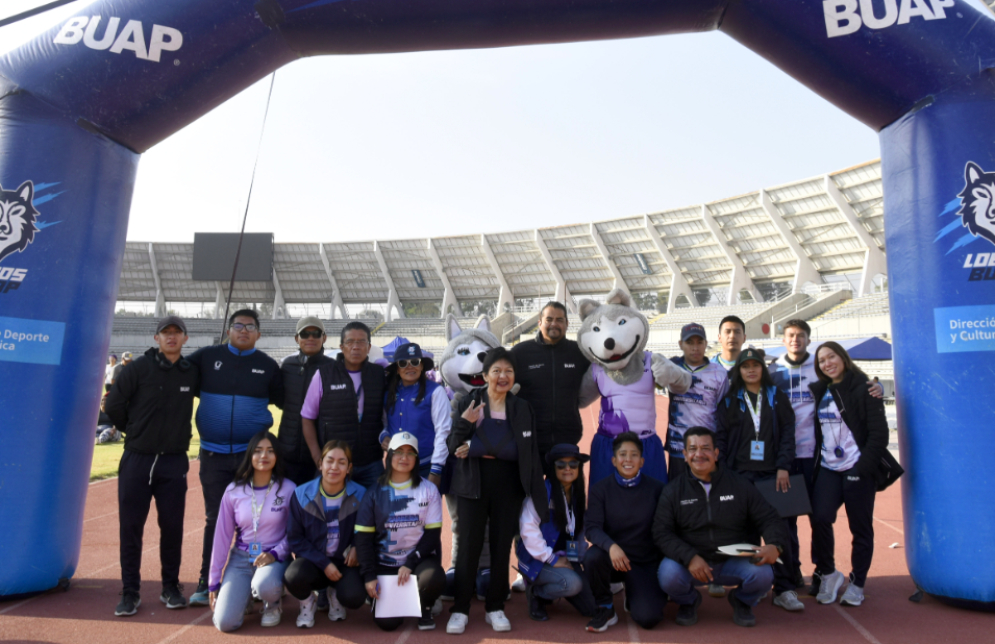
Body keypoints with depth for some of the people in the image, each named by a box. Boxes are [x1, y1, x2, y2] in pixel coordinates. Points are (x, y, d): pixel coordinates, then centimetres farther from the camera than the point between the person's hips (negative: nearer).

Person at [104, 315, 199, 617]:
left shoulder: (192, 372, 3)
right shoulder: (139, 368, -5)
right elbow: (113, 405, -2)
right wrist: (135, 431, 7)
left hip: (175, 462, 2)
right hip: (137, 459, -1)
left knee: (172, 525, 6)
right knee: (130, 526, 3)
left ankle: (170, 587, 20)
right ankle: (130, 592, 16)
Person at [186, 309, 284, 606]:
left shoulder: (267, 365, 4)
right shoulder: (207, 357, 2)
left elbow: (285, 401, 12)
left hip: (252, 454, 0)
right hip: (213, 454, 0)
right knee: (214, 518, 9)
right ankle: (206, 582, 20)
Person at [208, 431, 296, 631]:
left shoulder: (288, 489, -8)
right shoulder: (234, 491, -2)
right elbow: (222, 536, 4)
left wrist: (275, 553, -17)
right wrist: (214, 582, 7)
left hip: (274, 558, -2)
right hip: (240, 558, 2)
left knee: (265, 586, -36)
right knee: (225, 622, -15)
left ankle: (272, 605, 2)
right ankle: (245, 593, 20)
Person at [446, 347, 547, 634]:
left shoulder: (522, 408, 5)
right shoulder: (468, 403, 1)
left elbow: (529, 453, -4)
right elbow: (454, 445, -1)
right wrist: (464, 423, -22)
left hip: (508, 485, 2)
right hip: (473, 484, -1)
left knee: (502, 546, 8)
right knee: (469, 546, -1)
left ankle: (495, 608, 22)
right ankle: (460, 610, 12)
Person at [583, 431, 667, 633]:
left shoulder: (656, 488, -3)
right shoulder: (600, 489, -3)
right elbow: (591, 527, -14)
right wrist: (611, 546, -33)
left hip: (646, 563, 0)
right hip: (612, 557, 0)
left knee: (648, 617, -20)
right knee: (592, 556, -33)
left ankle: (635, 595, 18)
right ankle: (605, 609, -5)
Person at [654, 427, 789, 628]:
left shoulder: (740, 485, 4)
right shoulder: (674, 491, 0)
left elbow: (769, 519, 5)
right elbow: (661, 532, -7)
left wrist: (774, 545, -18)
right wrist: (690, 557, -24)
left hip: (734, 561, 1)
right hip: (689, 562, -1)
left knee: (763, 574, -28)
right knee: (668, 574, -31)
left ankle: (742, 601, 10)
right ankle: (688, 601, 8)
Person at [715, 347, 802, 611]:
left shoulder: (777, 397, 12)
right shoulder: (730, 400, 10)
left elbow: (787, 432, 7)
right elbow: (721, 437, 6)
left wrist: (783, 467, -4)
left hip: (772, 473, 1)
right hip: (740, 473, 0)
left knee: (779, 528, -5)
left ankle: (784, 589, 2)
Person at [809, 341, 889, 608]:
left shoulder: (864, 389, -4)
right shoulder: (819, 392, 11)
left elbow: (879, 432, -8)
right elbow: (816, 432, 16)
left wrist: (864, 467, -14)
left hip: (857, 469, -3)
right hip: (828, 469, 4)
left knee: (860, 527, 5)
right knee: (819, 518, -12)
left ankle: (857, 584, 20)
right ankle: (827, 573, 8)